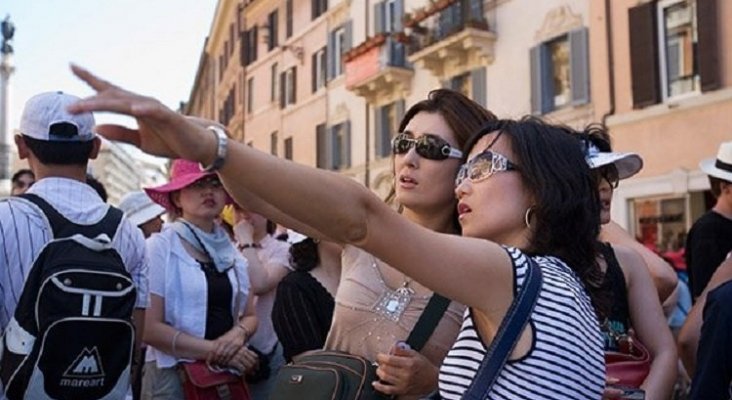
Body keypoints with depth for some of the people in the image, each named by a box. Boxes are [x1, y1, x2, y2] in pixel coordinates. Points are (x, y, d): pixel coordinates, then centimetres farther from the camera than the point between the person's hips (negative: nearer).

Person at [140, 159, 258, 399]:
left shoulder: (231, 252, 6)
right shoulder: (159, 247, -10)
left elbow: (249, 316, 10)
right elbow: (150, 327, -15)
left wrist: (238, 334, -11)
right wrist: (215, 350, -18)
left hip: (228, 374, 5)